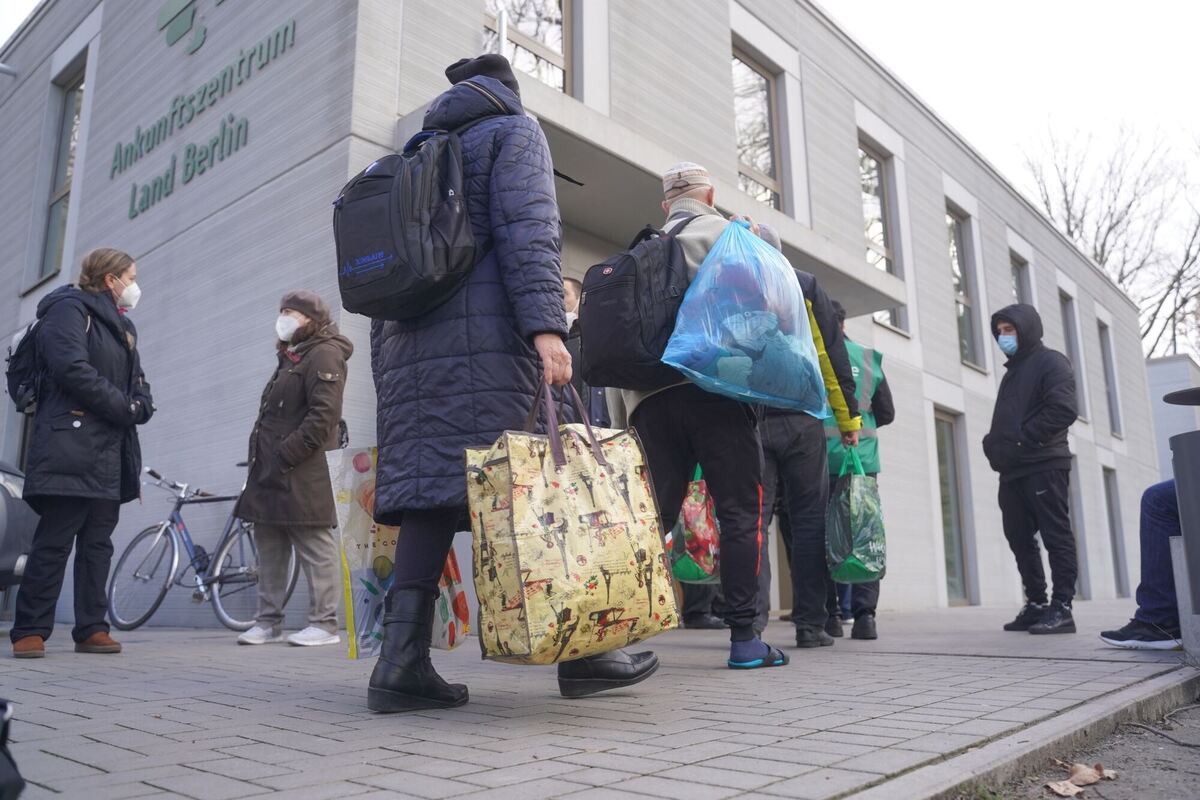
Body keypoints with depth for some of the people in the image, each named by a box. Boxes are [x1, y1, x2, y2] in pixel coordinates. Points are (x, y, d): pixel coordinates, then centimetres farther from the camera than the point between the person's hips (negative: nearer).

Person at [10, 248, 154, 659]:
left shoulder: (122, 326, 23)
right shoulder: (70, 309, -2)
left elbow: (139, 384, 18)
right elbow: (72, 369, -17)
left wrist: (140, 407, -4)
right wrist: (124, 408, -12)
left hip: (110, 453, 8)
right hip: (71, 445, -8)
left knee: (98, 543, 6)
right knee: (54, 541, -6)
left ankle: (91, 629, 10)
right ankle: (29, 631, 2)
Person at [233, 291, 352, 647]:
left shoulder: (324, 355, -6)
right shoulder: (290, 358, 25)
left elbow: (324, 413, -18)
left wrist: (287, 454, -21)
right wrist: (262, 456, 15)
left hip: (302, 473, -10)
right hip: (271, 471, 10)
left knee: (314, 545, -6)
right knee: (269, 546, 11)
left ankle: (324, 623, -1)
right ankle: (269, 621, 18)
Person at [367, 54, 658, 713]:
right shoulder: (513, 131, 11)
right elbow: (527, 229, -9)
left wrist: (386, 363, 22)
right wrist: (546, 325, -19)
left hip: (411, 342, 7)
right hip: (486, 335, -6)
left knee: (429, 488, -1)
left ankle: (401, 662, -8)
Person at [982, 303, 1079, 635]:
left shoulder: (1051, 361, 0)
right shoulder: (1012, 372, 25)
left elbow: (1063, 410, -15)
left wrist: (1022, 440, -16)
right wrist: (994, 444, 3)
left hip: (1044, 466, -8)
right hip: (1012, 471, 8)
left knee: (1056, 536, -5)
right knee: (1020, 539, 7)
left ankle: (1061, 608, -4)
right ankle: (1035, 604, 13)